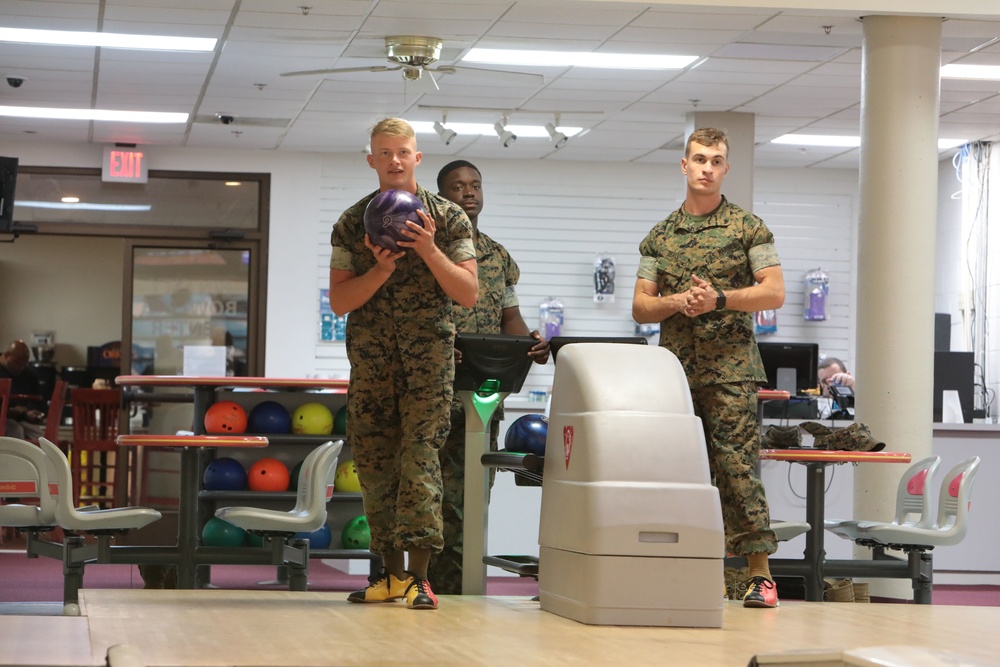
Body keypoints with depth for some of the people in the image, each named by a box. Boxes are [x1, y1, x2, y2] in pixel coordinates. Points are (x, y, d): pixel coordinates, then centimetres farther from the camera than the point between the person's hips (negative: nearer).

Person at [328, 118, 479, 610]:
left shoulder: (449, 218, 4)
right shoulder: (351, 223, 9)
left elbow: (469, 294, -1)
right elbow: (339, 301, 4)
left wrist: (429, 251, -14)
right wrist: (382, 269, -12)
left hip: (428, 353, -3)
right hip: (370, 357, 3)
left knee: (419, 454, -13)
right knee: (374, 460, 4)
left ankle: (418, 575, -15)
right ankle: (392, 573, 12)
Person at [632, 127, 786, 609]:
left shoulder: (748, 227, 6)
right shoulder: (660, 236, 15)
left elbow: (774, 293, -1)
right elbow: (640, 306, 13)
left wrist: (719, 299, -13)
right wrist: (679, 302, -7)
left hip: (730, 368, -4)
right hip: (674, 368, 4)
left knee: (736, 466, -11)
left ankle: (760, 574, -9)